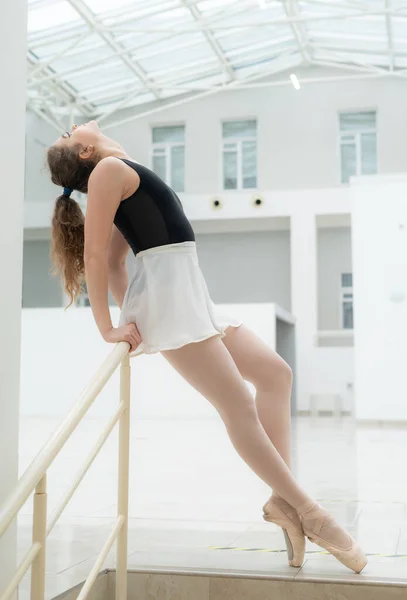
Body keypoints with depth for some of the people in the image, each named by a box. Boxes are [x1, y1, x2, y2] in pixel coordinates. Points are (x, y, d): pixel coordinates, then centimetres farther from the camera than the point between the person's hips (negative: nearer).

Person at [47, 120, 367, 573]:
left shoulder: (122, 176, 24)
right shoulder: (109, 168, -3)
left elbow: (113, 261, 21)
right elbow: (95, 254, -11)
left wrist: (132, 312, 12)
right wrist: (107, 329, -11)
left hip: (188, 297, 10)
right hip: (166, 295, -10)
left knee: (274, 373, 6)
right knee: (238, 405, -12)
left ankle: (282, 499, 1)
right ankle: (306, 511, -7)